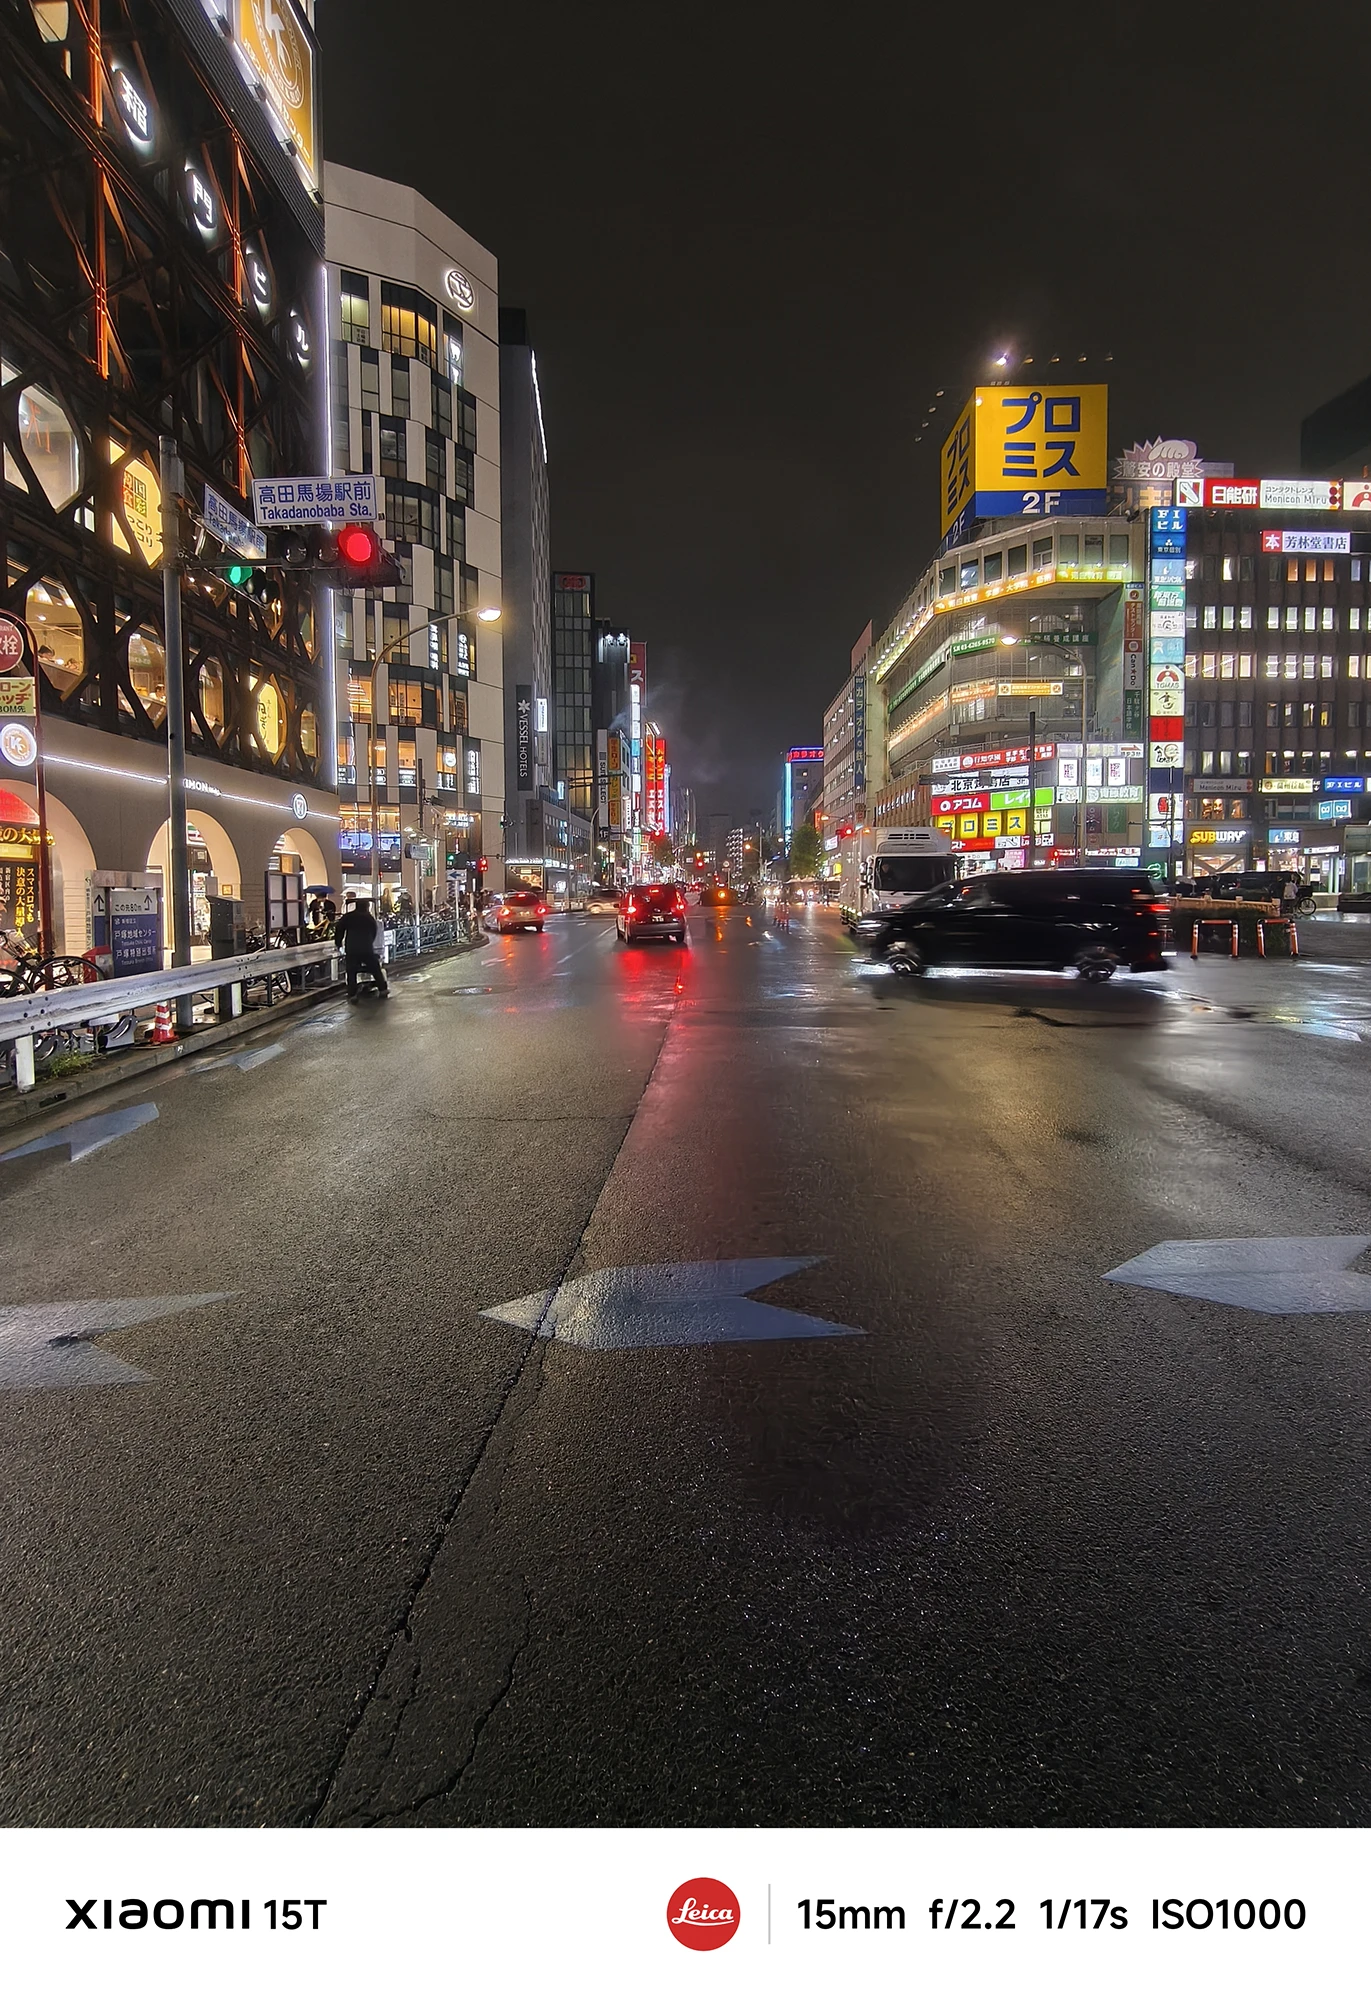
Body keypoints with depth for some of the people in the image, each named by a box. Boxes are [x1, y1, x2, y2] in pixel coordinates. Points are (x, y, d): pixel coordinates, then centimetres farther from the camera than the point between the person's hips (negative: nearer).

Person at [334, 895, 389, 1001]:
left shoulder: (347, 917, 7)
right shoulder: (370, 919, 11)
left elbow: (339, 931, 4)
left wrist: (338, 942, 15)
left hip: (351, 950, -1)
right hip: (367, 949, 1)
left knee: (351, 972, 5)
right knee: (376, 970, 13)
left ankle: (352, 994, -1)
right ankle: (383, 990, 15)